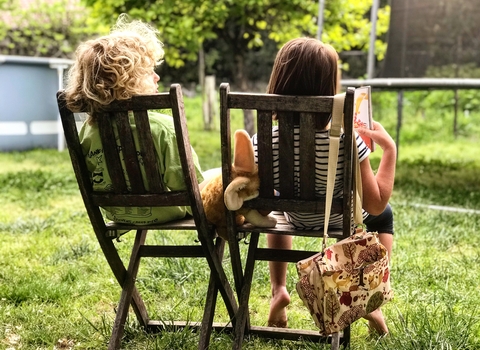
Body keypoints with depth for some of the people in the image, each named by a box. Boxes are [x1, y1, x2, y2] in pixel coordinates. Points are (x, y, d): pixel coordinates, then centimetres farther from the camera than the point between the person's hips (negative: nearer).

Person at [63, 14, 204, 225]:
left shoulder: (89, 129, -12)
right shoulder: (163, 127, -30)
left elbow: (90, 184, 1)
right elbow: (188, 183, -24)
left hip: (118, 215, 7)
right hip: (163, 212, -6)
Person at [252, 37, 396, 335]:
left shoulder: (263, 141, -29)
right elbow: (375, 205, -25)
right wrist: (389, 149, -18)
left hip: (295, 219, 2)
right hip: (343, 221, -1)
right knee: (384, 214, 34)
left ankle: (278, 290, 30)